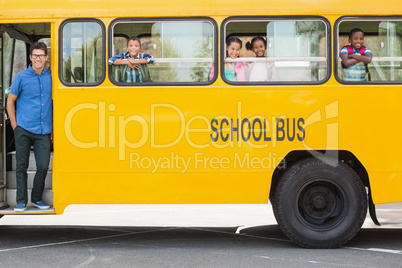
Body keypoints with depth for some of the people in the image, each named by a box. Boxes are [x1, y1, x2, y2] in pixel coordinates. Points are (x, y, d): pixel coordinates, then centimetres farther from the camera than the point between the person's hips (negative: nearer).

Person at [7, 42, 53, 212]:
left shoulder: (51, 77, 8)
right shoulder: (21, 77, 1)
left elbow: (55, 101, 17)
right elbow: (10, 101, 6)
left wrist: (53, 128, 13)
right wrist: (14, 125, 0)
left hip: (44, 131, 2)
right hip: (24, 130, -2)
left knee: (43, 166, -1)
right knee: (22, 166, 4)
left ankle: (37, 198, 18)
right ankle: (21, 201, 13)